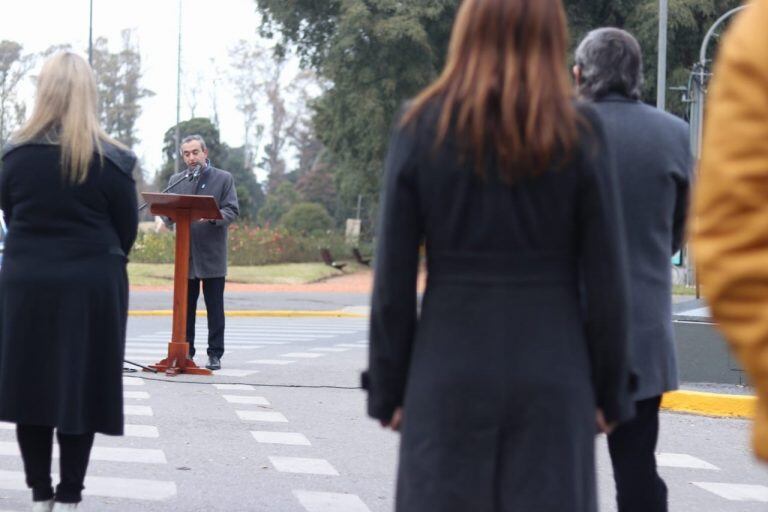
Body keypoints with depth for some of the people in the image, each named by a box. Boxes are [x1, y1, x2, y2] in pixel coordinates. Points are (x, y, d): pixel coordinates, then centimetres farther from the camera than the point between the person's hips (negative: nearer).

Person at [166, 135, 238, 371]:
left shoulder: (224, 179, 3)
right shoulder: (176, 180, 13)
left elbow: (232, 211, -6)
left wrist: (213, 216, -25)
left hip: (212, 254, -3)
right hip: (185, 254, 3)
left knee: (214, 307, 1)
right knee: (185, 306, 6)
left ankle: (215, 354, 5)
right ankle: (185, 351, 13)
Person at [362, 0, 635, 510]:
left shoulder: (421, 130, -2)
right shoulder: (579, 134, -4)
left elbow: (393, 280, -1)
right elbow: (606, 279, -3)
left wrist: (387, 389, 6)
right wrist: (610, 391, 6)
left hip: (450, 370, 1)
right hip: (551, 370, -1)